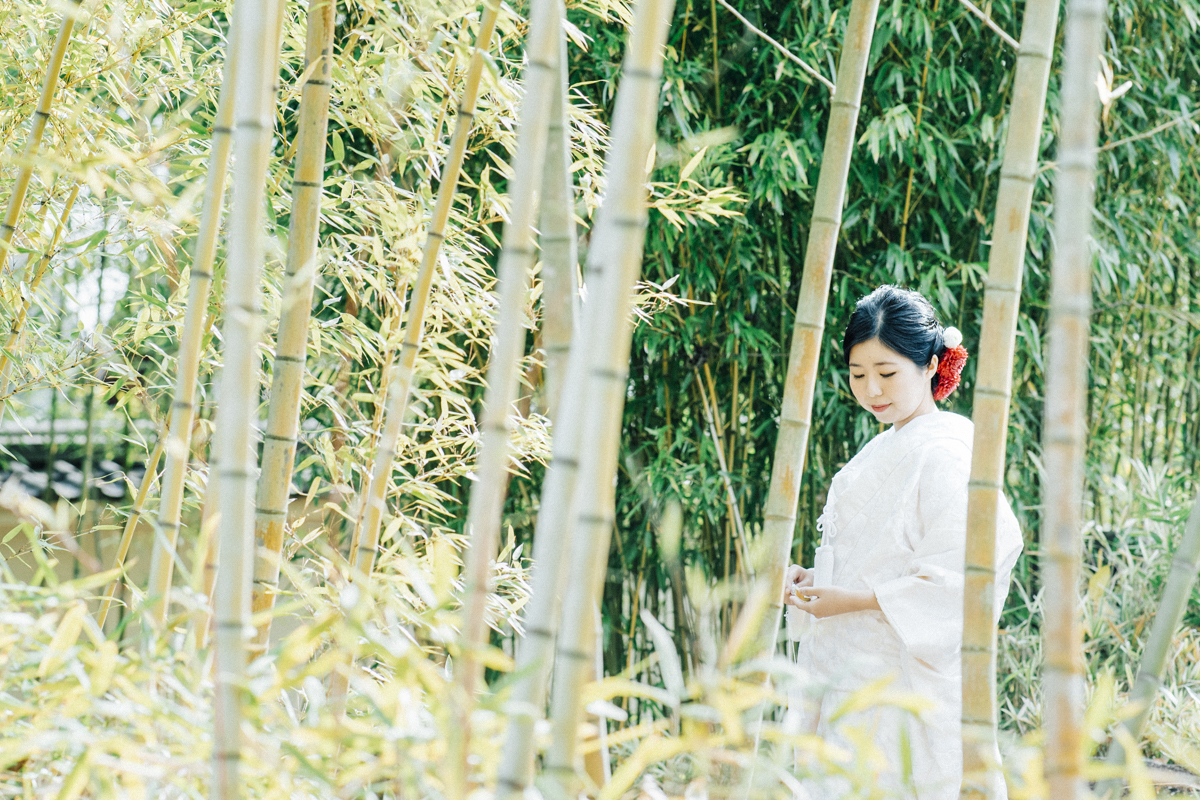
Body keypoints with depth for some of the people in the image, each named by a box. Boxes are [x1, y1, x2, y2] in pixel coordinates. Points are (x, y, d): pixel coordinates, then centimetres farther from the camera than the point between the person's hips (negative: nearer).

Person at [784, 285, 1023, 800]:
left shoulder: (944, 454, -12)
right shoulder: (880, 453, 16)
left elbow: (954, 582, -18)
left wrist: (854, 600, -20)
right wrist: (811, 580, 5)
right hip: (850, 679, 8)